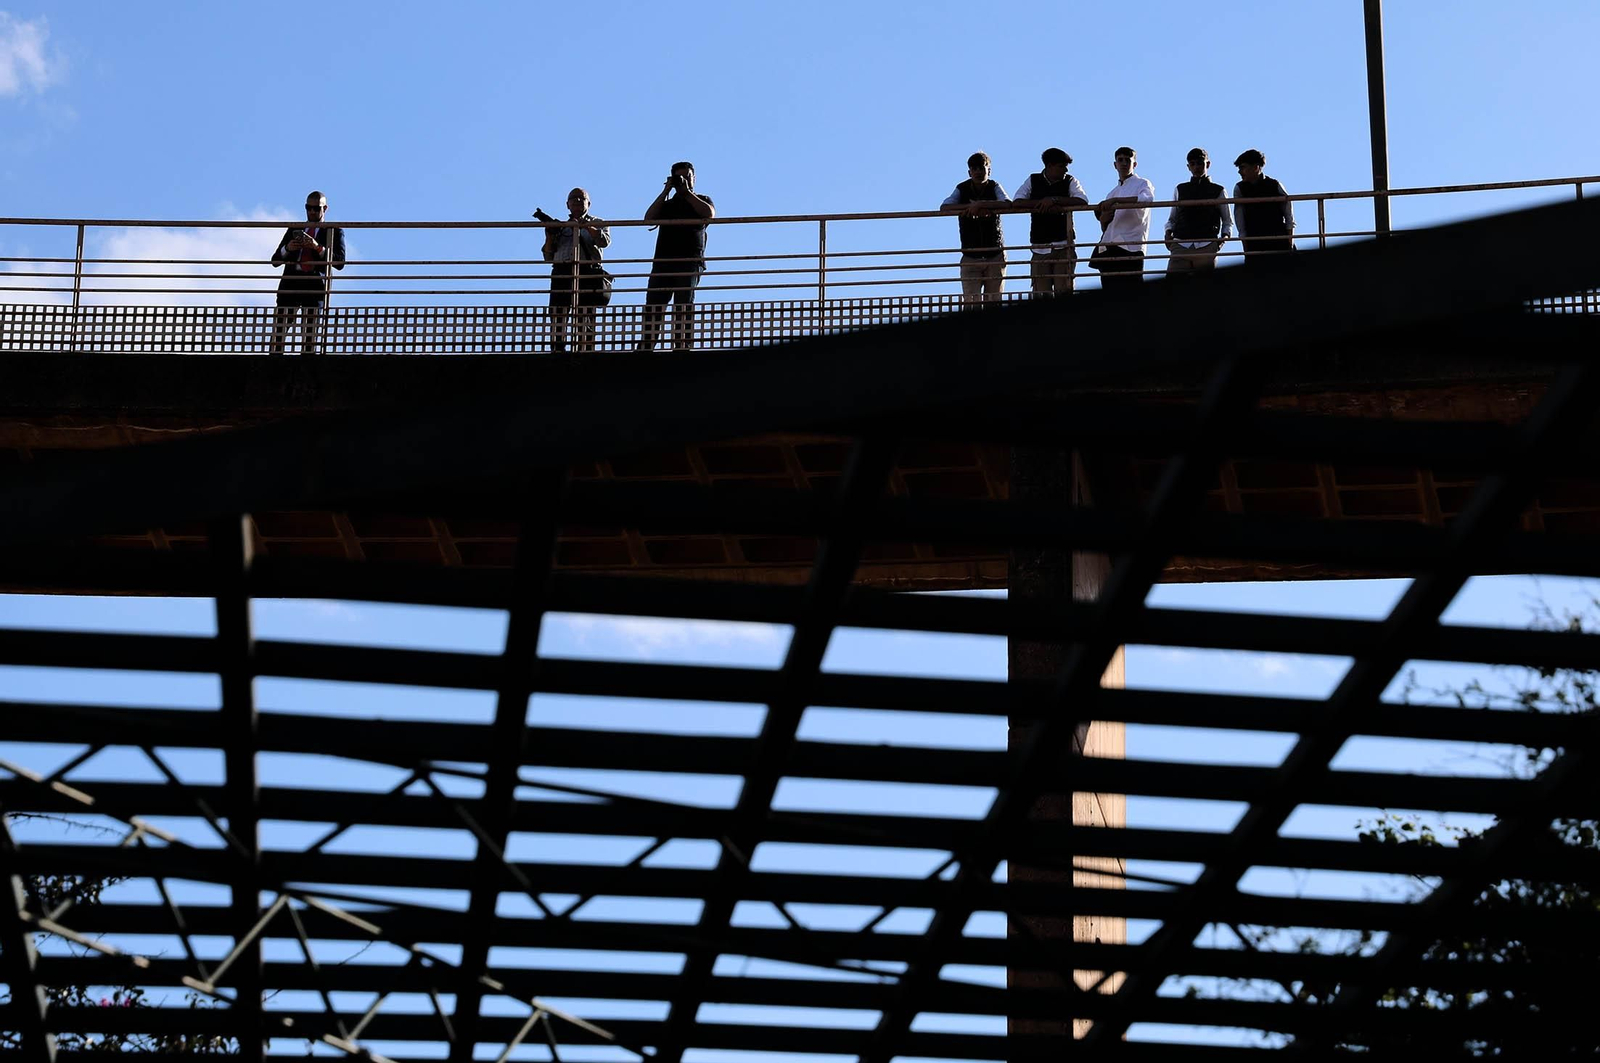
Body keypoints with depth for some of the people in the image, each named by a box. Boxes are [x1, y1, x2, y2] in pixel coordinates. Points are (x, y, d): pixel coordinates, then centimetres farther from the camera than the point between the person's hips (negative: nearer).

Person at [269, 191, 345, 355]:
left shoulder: (334, 232, 13)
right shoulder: (294, 230, 22)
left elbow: (339, 262, -1)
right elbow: (275, 260, 18)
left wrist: (318, 248, -13)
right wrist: (287, 248, -3)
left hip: (315, 285, -3)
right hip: (290, 283, 3)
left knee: (309, 334, -7)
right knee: (279, 331, -8)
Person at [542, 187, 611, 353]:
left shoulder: (597, 224, 20)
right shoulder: (561, 227, 28)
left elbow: (605, 240, -3)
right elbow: (548, 257, 23)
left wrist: (585, 226, -13)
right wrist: (550, 235, 8)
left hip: (587, 272, -3)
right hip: (561, 272, 3)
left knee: (585, 317, -11)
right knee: (557, 314, -10)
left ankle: (586, 351, -16)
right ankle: (557, 350, -14)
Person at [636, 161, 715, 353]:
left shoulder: (702, 200, 19)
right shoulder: (667, 204, 27)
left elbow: (709, 213, -5)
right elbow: (649, 218, 8)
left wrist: (686, 192, 0)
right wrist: (665, 192, 7)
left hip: (689, 262, -3)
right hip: (663, 261, 3)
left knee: (683, 308, -10)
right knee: (653, 307, -8)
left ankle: (682, 346, -15)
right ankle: (645, 347, -13)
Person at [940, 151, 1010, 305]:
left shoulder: (994, 187, 0)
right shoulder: (962, 189, 1)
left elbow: (1008, 204, -19)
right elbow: (944, 208, -13)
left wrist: (980, 204, -27)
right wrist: (970, 207, -23)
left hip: (995, 256, 0)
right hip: (970, 256, 0)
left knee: (993, 301, 1)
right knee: (970, 301, -11)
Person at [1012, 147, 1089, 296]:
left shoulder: (1070, 181, 6)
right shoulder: (1033, 181, 9)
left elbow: (1083, 201, -10)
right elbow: (1017, 202, -3)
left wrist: (1054, 200, -16)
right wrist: (1044, 204, -14)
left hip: (1064, 245, -1)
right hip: (1040, 248, 1)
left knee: (1064, 291, -8)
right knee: (1041, 293, -3)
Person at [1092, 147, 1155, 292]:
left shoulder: (1142, 184, 7)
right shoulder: (1113, 192, 26)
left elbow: (1148, 199, -19)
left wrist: (1115, 201, -23)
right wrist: (1103, 219, 1)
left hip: (1130, 247, -6)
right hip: (1108, 249, 6)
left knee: (1130, 291, -14)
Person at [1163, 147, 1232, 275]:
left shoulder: (1217, 191, 14)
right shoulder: (1180, 189, 20)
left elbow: (1227, 221, 15)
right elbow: (1171, 219, 22)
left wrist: (1225, 236, -5)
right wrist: (1168, 233, 1)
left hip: (1206, 247, -1)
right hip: (1180, 244, 1)